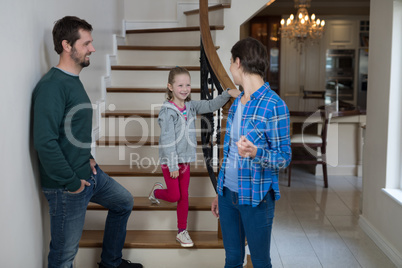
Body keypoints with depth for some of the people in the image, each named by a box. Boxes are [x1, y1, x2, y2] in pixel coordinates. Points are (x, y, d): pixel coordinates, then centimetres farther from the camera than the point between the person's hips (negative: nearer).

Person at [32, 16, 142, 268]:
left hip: (89, 173, 10)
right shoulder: (51, 86, -22)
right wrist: (72, 182, -22)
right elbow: (45, 142, -29)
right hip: (67, 186, -10)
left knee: (124, 202, 26)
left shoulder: (74, 81, 9)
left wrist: (88, 158, 10)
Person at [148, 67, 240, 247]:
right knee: (174, 196, 2)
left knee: (184, 196, 10)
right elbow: (167, 140, -19)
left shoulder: (191, 106, 2)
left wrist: (228, 94, -20)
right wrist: (173, 166, -19)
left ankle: (182, 232, 21)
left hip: (185, 159, 6)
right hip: (170, 160, -6)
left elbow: (211, 105, -2)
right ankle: (157, 191, 35)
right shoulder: (167, 111, -17)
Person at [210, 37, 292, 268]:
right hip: (229, 194, 7)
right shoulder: (237, 103, 9)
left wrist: (256, 153, -33)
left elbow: (284, 158, -13)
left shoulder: (274, 105, -15)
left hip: (256, 198, -7)